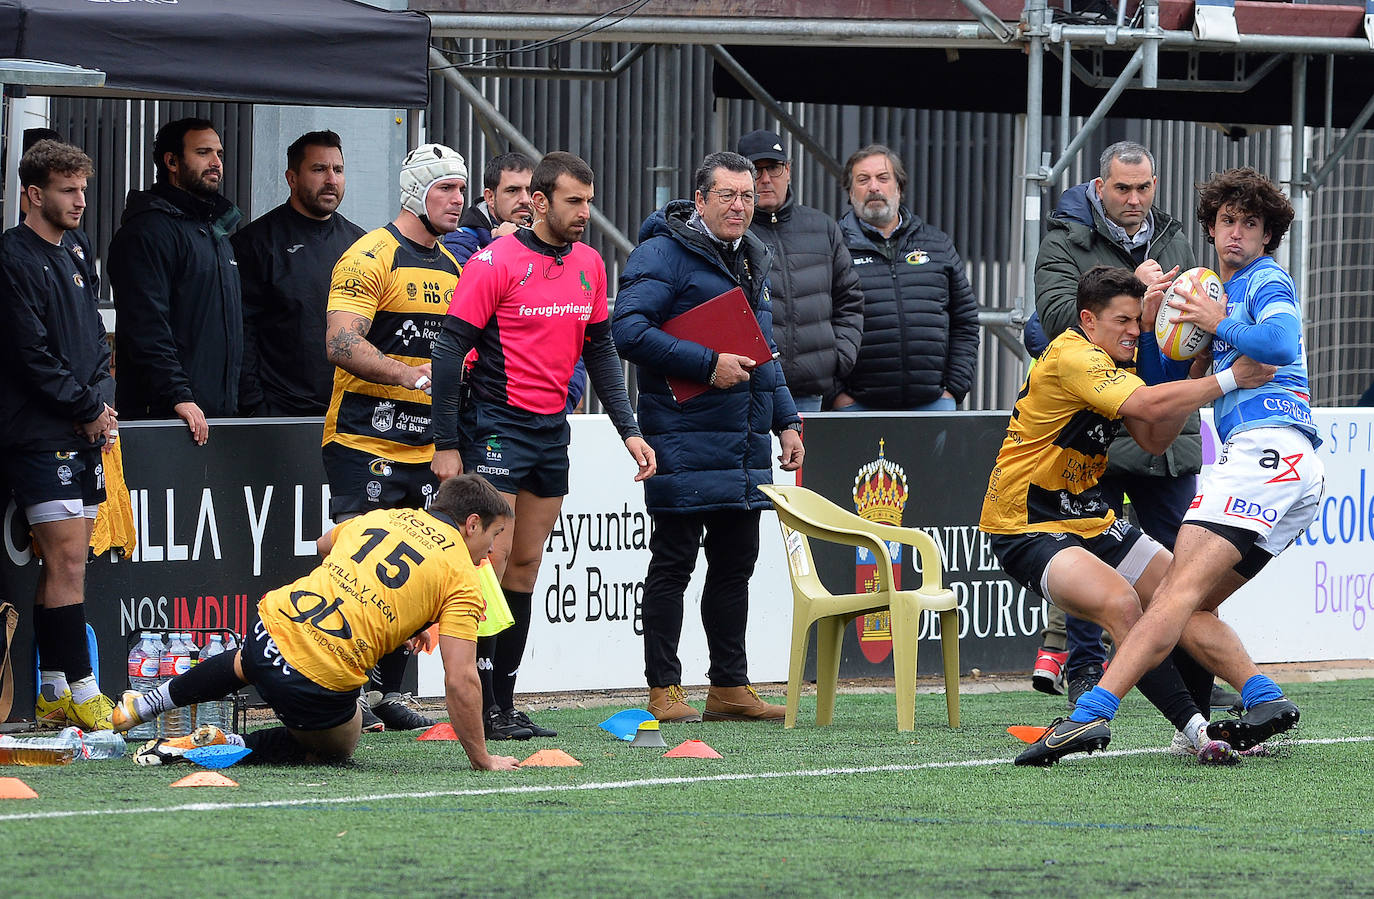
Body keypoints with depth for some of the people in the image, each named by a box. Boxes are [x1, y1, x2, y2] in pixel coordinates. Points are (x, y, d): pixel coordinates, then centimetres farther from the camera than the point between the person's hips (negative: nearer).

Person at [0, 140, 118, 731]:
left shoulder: (78, 250, 16)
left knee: (63, 565, 9)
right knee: (67, 561, -12)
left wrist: (105, 398, 5)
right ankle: (80, 691, -11)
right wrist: (90, 409, -8)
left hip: (84, 433, 8)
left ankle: (54, 695, 12)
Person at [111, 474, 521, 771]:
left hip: (272, 624, 6)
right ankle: (220, 746, 7)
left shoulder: (382, 516, 15)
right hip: (322, 682, -6)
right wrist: (482, 759, -1)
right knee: (335, 749, 27)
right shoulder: (462, 579, -3)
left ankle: (144, 705, 50)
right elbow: (461, 680, -11)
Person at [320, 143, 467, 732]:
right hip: (364, 443, -8)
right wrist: (408, 375, -28)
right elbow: (341, 344, -20)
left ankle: (388, 691, 13)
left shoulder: (451, 268, 17)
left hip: (424, 446, 8)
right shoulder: (370, 257, -10)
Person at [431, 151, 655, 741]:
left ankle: (504, 704, 11)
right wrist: (445, 444, -14)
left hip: (553, 428, 7)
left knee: (525, 565, 8)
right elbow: (450, 349, -11)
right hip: (497, 423, -7)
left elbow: (600, 350, 17)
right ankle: (478, 707, -6)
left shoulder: (588, 265, 8)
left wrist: (628, 429, 9)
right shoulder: (496, 262, -12)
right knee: (492, 561, -9)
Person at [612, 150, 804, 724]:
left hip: (745, 440, 8)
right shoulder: (665, 253, -8)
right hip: (685, 437, -8)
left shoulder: (750, 261, 19)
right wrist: (708, 365, -20)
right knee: (673, 563, -3)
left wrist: (786, 420, 20)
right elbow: (628, 328, -19)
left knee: (735, 563, 10)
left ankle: (730, 686, 17)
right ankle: (664, 691, 1)